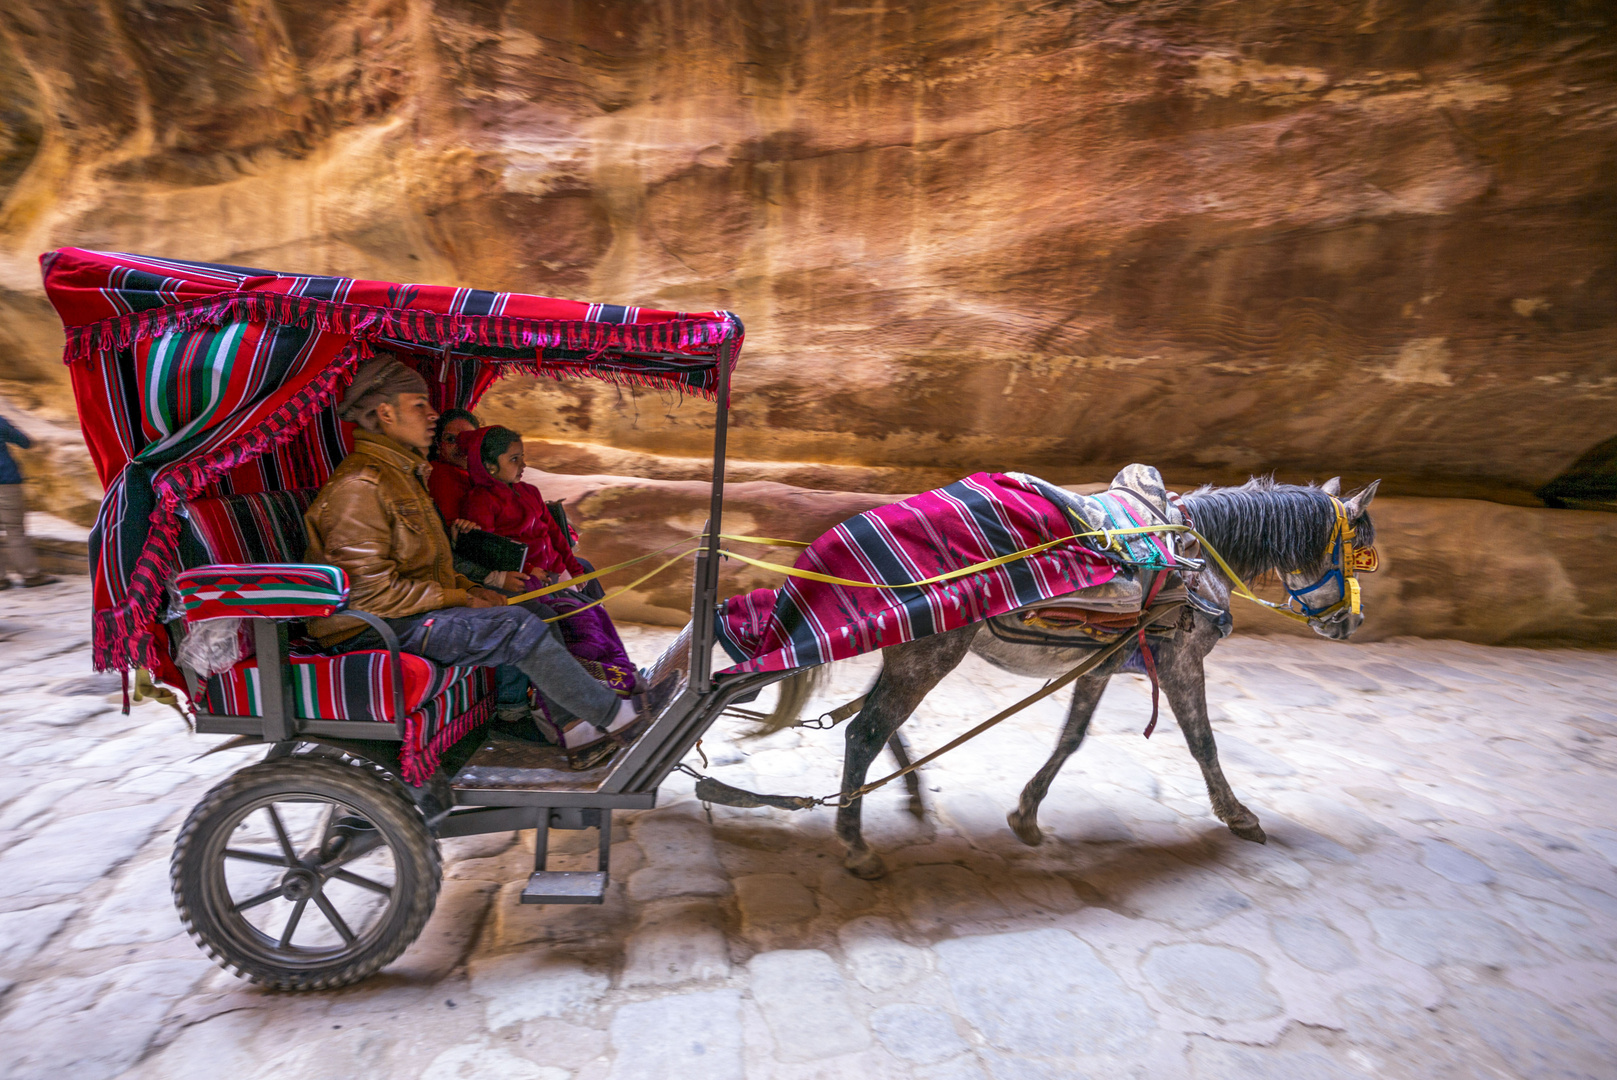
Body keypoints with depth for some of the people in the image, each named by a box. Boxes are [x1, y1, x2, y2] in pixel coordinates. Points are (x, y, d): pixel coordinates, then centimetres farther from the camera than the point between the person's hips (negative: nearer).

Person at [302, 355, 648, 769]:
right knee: (520, 627, -22)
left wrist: (470, 588, 5)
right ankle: (616, 714, -10)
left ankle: (579, 731, 0)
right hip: (375, 630, -10)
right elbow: (370, 591, -24)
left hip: (415, 610, 10)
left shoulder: (402, 473, 16)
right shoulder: (360, 485, -18)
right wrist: (459, 600, -17)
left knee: (538, 617, 1)